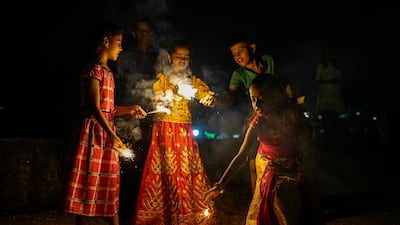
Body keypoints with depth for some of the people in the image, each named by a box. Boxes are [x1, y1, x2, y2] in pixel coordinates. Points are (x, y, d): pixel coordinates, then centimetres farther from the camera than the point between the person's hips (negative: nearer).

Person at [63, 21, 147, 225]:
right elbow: (94, 107, -19)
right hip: (95, 130, -9)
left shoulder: (107, 71, 16)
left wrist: (130, 110, 10)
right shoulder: (94, 69, -11)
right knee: (90, 182, -4)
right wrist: (112, 135, -26)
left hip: (108, 131, 9)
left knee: (110, 185, 13)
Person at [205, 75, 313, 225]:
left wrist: (299, 154, -8)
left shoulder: (292, 113, -26)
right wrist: (220, 184, -29)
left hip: (292, 167, 0)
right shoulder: (258, 124, -23)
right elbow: (241, 155, -23)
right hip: (267, 167, 1)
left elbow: (308, 132, -5)